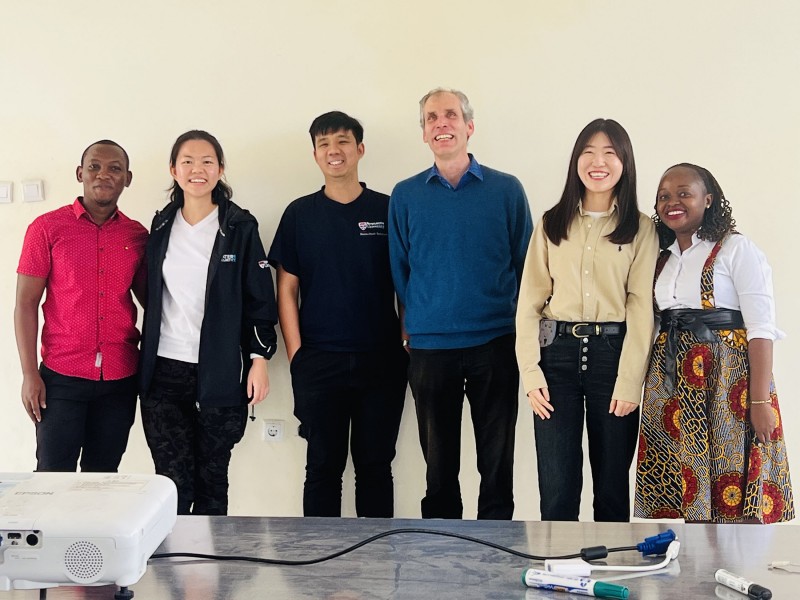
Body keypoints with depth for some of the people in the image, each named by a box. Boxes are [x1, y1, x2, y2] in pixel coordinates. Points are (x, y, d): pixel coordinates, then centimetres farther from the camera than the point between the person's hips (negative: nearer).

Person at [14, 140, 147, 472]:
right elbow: (25, 304, -2)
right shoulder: (47, 228, -2)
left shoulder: (137, 235, 6)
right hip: (62, 378, -2)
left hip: (120, 380, 3)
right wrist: (30, 374, -7)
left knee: (102, 477, 10)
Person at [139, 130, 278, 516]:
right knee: (174, 483, -3)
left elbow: (260, 298, -1)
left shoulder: (240, 227, 0)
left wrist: (259, 359, -7)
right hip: (165, 372, 2)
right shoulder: (162, 227, 9)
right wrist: (145, 361, 12)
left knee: (211, 482, 6)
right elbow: (152, 297, 14)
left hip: (220, 375, -2)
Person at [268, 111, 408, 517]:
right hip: (319, 362, 0)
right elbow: (287, 290, 4)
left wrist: (408, 346, -1)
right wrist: (295, 355, -3)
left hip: (381, 361, 0)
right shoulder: (299, 214, 5)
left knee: (375, 466, 8)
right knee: (323, 467, 6)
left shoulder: (388, 211, 4)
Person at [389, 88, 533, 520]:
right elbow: (398, 269, 9)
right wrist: (412, 326, 4)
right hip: (429, 348, 1)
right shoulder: (405, 196, 6)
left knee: (497, 461, 6)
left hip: (495, 343, -1)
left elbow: (525, 263, 5)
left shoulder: (506, 190, 3)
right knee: (439, 463, 9)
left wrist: (521, 326, 1)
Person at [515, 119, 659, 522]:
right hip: (558, 353, 1)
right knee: (557, 487, -3)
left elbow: (642, 307, -2)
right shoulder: (552, 224, 9)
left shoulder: (641, 229, 5)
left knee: (612, 484, 7)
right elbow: (530, 301, 5)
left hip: (613, 353, -1)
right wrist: (530, 373, -5)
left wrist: (629, 382, -10)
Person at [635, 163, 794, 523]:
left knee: (732, 489, -6)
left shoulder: (735, 249, -4)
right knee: (679, 487, 5)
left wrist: (761, 401, -18)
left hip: (726, 375, -6)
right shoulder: (664, 257, 15)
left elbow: (761, 328, -11)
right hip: (672, 382, 6)